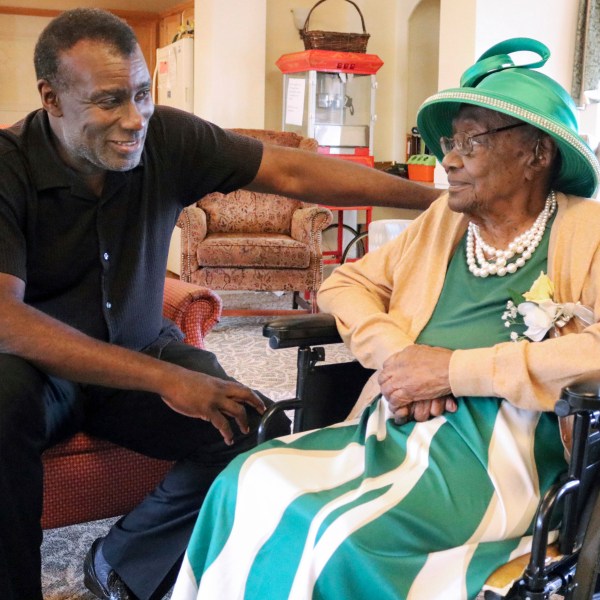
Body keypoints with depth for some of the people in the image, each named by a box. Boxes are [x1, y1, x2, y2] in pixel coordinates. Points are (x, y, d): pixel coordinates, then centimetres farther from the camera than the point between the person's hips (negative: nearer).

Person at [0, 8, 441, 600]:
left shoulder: (167, 139, -10)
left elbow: (291, 172, -8)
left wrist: (435, 198, -12)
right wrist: (165, 379, -38)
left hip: (140, 354, 4)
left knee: (262, 433, -18)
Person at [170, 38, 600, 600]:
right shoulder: (444, 218, 18)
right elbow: (344, 283, 18)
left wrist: (456, 369, -15)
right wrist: (394, 354, -4)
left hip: (496, 449, -6)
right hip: (396, 425, 6)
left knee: (333, 535, -28)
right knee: (245, 482, -16)